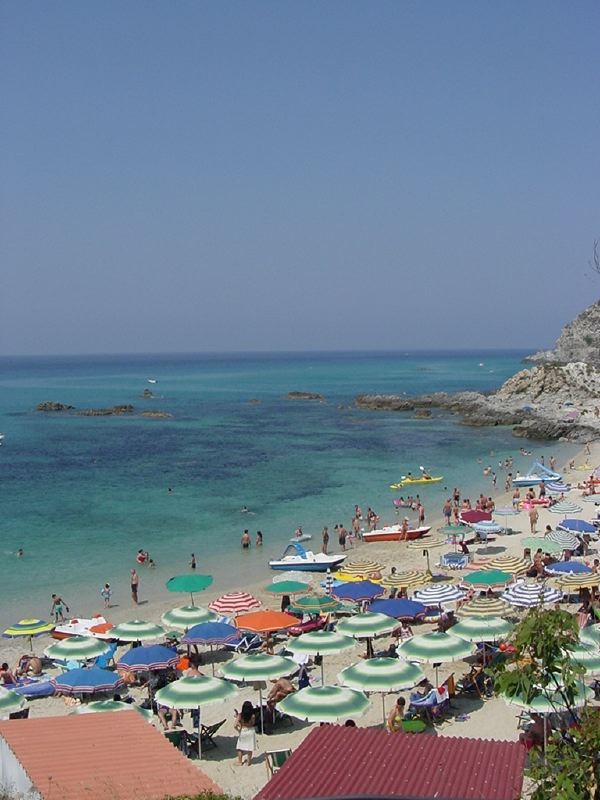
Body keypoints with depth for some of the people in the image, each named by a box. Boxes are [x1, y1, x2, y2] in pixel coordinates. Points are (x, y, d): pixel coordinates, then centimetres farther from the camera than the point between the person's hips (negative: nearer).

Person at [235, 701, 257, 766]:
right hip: (251, 731, 0)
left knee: (240, 748, 18)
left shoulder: (240, 715, -19)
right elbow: (253, 723, 1)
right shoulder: (252, 716, -17)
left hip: (242, 731, 0)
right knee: (250, 748, 17)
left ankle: (239, 762, 24)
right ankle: (248, 761, 27)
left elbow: (236, 725, -23)